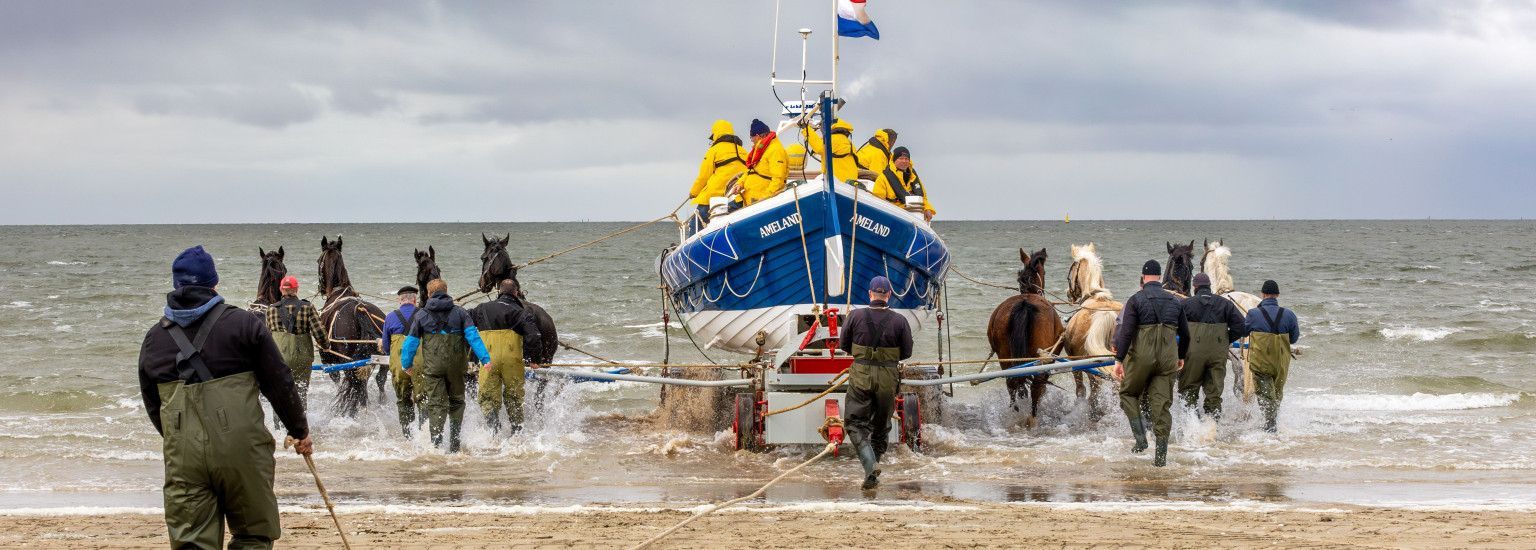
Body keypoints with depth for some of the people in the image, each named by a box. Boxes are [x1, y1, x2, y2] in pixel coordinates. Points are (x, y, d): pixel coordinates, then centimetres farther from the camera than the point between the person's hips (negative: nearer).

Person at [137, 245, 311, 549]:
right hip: (242, 450, -2)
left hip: (183, 456, 3)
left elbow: (152, 406, 19)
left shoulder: (154, 338, 12)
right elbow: (279, 383, 3)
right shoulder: (243, 323, 1)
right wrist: (300, 431, 15)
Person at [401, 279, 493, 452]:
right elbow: (473, 337, -6)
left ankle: (436, 443, -15)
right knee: (456, 401, 15)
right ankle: (454, 445, 15)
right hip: (456, 365, 1)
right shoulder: (460, 313, 3)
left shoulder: (421, 316, 3)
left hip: (432, 367, -1)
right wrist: (485, 358, -9)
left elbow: (411, 342, 6)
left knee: (436, 405, 0)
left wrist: (407, 364, 18)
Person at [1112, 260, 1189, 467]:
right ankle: (1161, 454, 4)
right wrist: (1181, 356, 32)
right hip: (1167, 359, 3)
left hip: (1141, 357, -3)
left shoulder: (1136, 300, -5)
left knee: (1128, 394, 18)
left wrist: (1119, 359, -13)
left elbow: (1126, 332, -14)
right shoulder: (1174, 301, 9)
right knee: (1162, 403, 6)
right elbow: (1185, 333, 16)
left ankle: (1140, 438, 3)